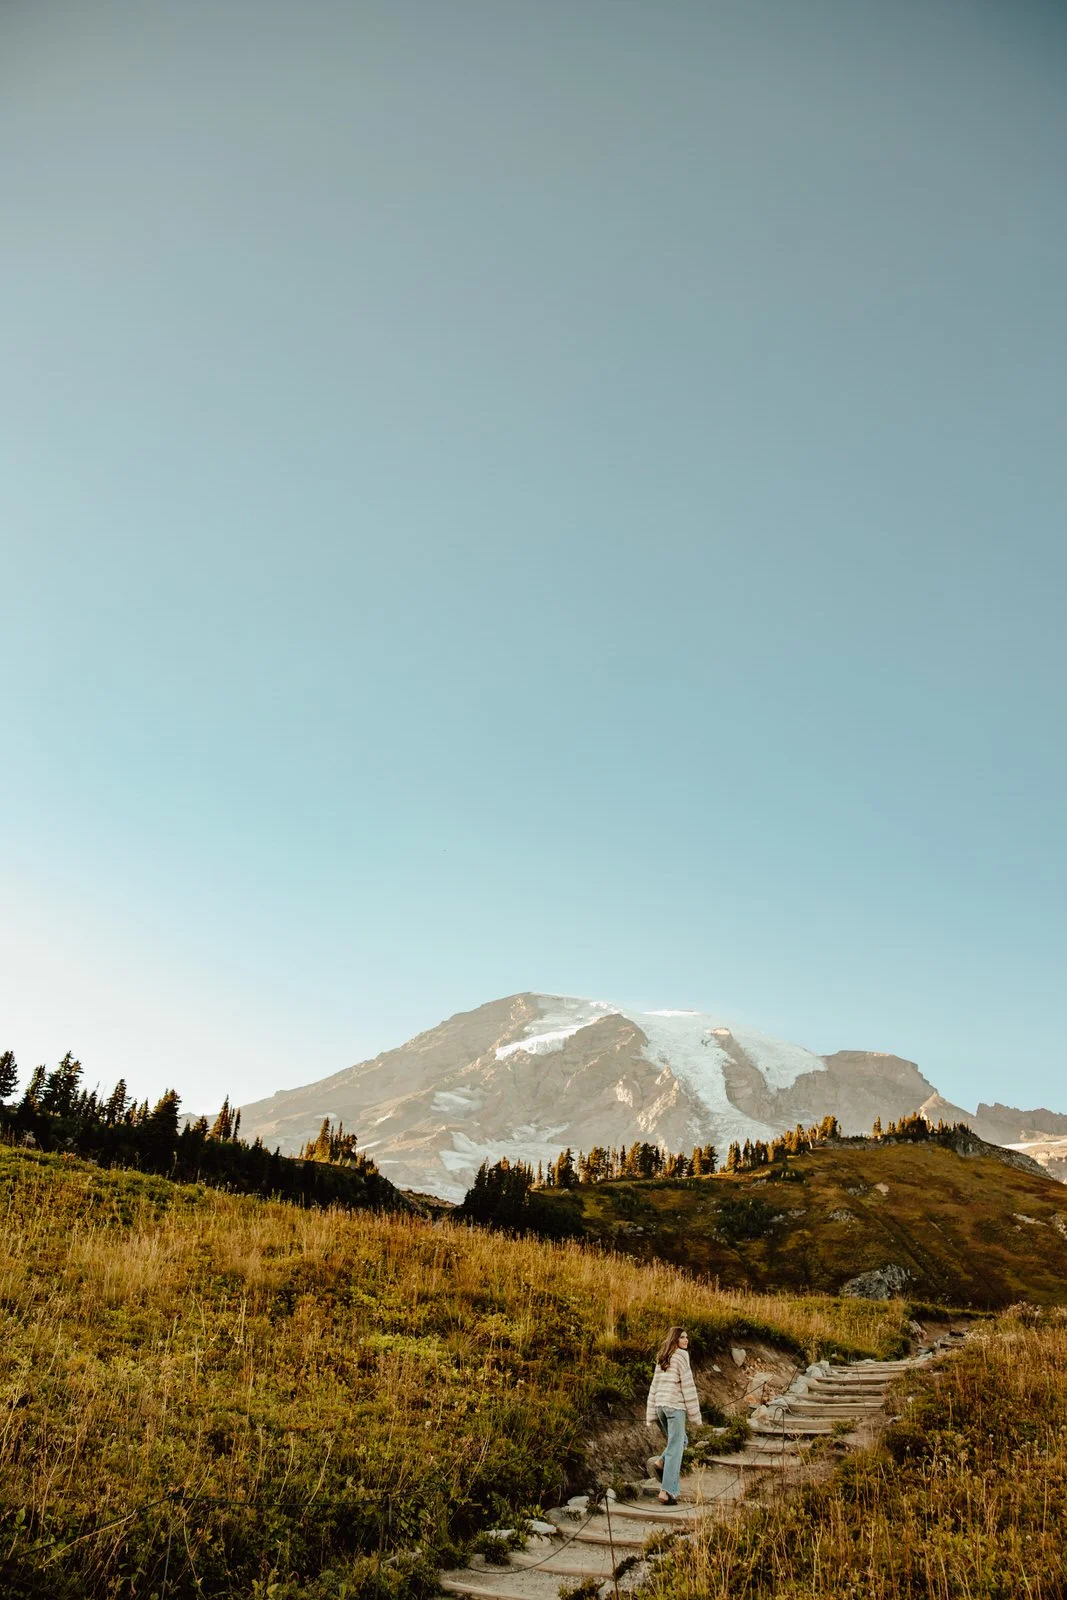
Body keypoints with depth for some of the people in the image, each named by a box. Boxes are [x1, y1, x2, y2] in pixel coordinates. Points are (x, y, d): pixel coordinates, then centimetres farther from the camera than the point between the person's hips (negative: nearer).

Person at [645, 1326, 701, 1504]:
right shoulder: (681, 1356, -8)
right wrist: (695, 1415, -5)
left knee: (681, 1441, 23)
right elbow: (688, 1387, -10)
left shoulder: (661, 1359, 15)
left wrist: (651, 1415, 16)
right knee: (675, 1448, -2)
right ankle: (668, 1491, -6)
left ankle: (661, 1462, 3)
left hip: (660, 1405, 7)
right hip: (675, 1406, -7)